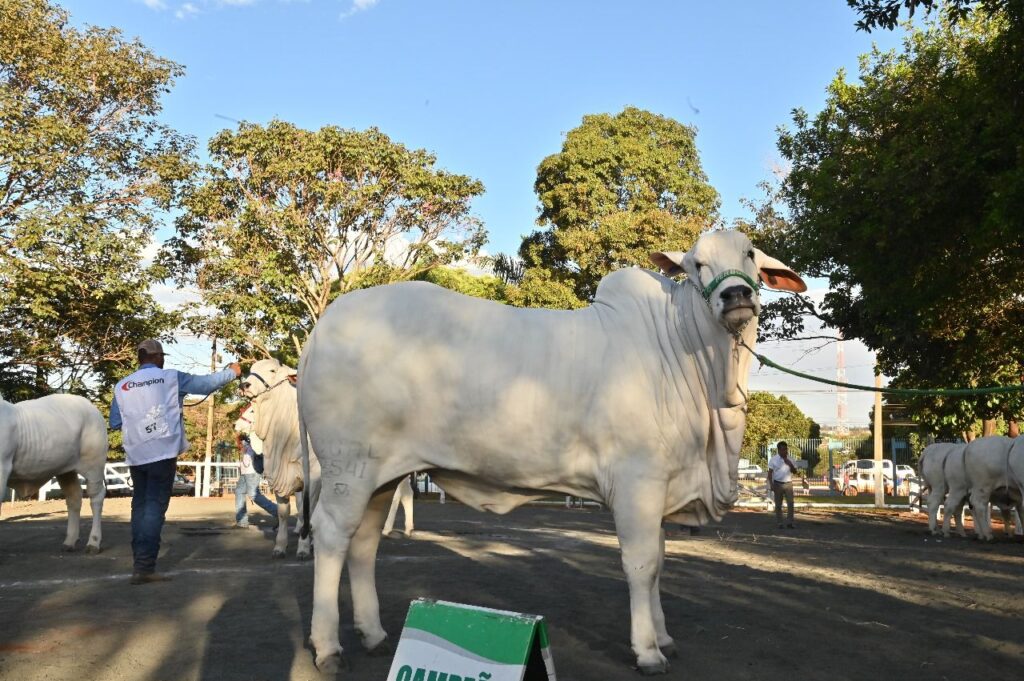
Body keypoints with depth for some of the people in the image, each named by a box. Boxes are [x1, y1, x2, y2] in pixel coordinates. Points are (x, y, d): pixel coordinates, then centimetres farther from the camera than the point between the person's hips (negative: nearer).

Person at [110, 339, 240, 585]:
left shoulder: (121, 386, 7)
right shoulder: (171, 377, -2)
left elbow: (115, 423, 10)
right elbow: (206, 383, 6)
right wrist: (232, 372, 22)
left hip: (136, 455, 4)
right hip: (163, 453, -4)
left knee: (140, 506, 14)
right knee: (155, 507, -4)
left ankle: (139, 562, 16)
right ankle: (144, 567, -10)